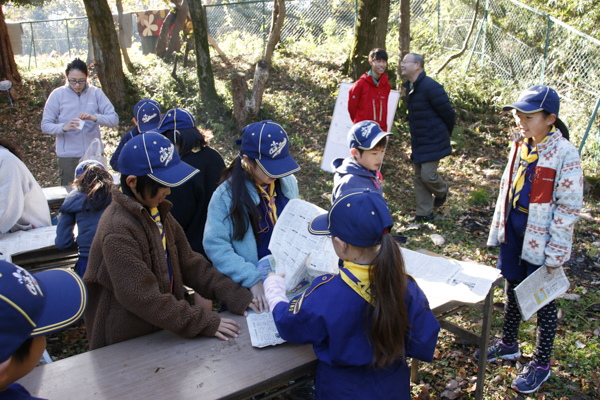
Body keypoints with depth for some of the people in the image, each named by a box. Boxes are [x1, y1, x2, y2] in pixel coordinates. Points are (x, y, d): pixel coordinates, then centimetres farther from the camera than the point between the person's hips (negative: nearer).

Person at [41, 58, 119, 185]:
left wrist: (95, 117, -23)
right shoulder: (57, 95, -1)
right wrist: (65, 127, -21)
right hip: (68, 157, -1)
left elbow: (114, 119, -5)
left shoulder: (96, 93, 1)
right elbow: (45, 125, -2)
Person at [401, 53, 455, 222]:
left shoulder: (430, 87, -20)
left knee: (428, 175, -8)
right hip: (418, 142, 9)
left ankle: (442, 191, 27)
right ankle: (424, 213, 21)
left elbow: (448, 113, -14)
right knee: (419, 177, 10)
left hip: (432, 141, -9)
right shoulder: (410, 87, 9)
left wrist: (444, 134, 0)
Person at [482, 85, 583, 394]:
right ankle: (508, 344, 40)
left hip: (540, 239, -6)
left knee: (543, 300, 9)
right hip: (514, 231, 6)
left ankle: (541, 363, 27)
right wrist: (499, 226, 13)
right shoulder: (520, 146, 3)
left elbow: (569, 207, -16)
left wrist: (555, 253, -15)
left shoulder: (565, 154, -18)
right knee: (513, 290, 20)